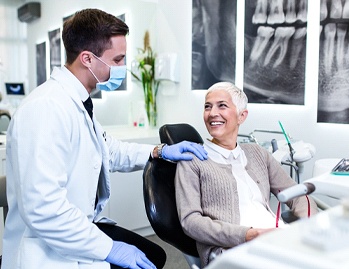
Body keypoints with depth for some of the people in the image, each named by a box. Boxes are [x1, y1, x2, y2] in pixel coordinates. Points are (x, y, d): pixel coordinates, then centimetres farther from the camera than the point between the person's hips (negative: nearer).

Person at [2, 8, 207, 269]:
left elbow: (108, 150, 21)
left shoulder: (79, 103, 4)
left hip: (80, 228, 9)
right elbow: (43, 209, -30)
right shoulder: (47, 108, -26)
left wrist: (160, 151, 10)